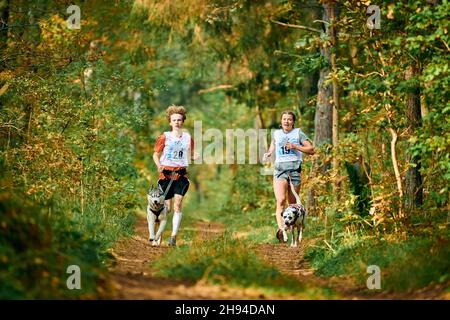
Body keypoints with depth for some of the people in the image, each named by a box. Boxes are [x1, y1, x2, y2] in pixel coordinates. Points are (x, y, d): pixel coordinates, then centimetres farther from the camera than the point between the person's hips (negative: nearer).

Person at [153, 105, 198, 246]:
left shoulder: (188, 138, 10)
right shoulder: (164, 137, 3)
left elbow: (191, 154, 20)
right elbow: (155, 154, 8)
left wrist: (196, 156, -4)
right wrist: (159, 165, -12)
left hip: (181, 174, 1)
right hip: (166, 173, -1)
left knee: (178, 204, -15)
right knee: (167, 207, -2)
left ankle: (174, 236, -13)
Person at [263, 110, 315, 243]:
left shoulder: (298, 133, 7)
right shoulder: (276, 133, 16)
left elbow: (311, 150, 3)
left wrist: (295, 147, -7)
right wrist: (268, 153, 15)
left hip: (295, 169, 0)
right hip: (280, 169, 0)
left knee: (293, 204, 4)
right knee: (281, 201, -20)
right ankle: (281, 229, -36)